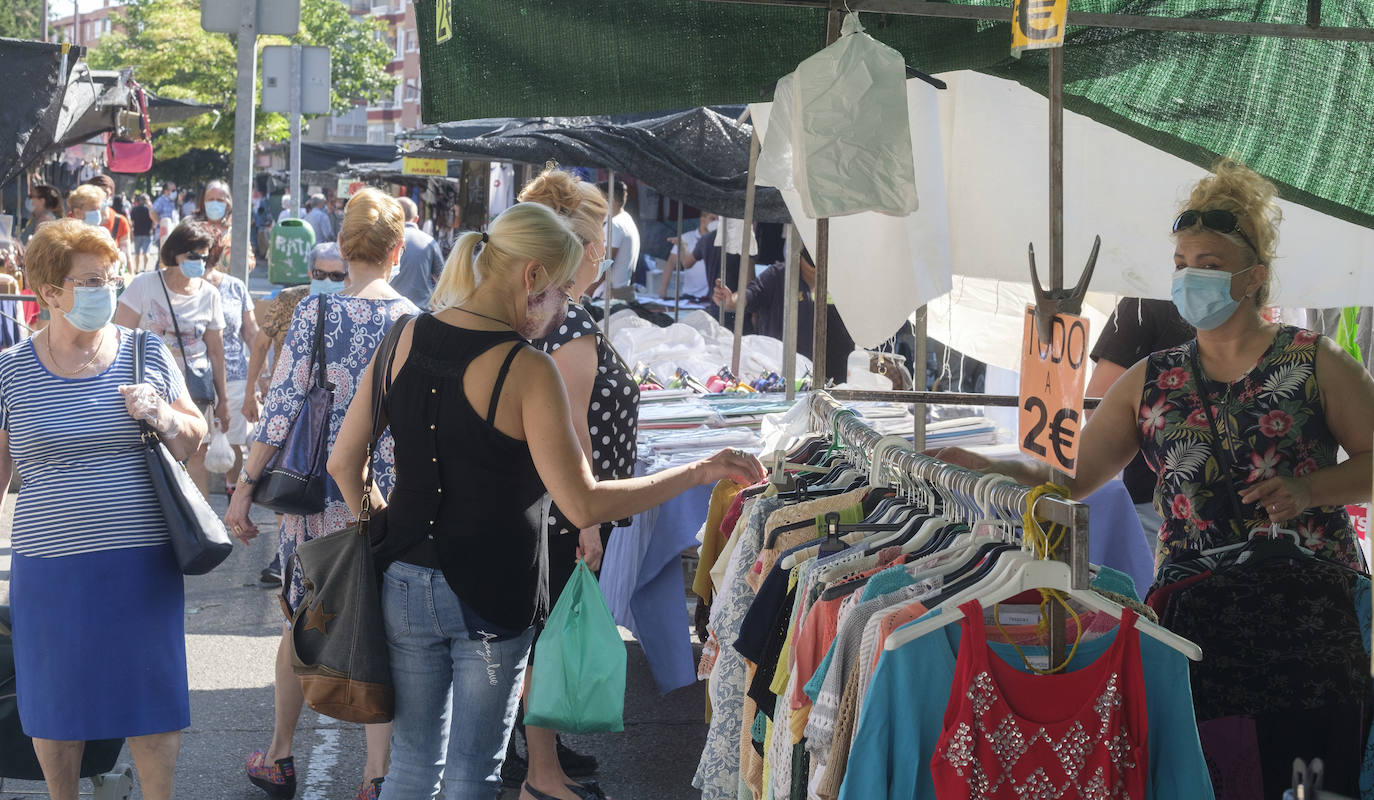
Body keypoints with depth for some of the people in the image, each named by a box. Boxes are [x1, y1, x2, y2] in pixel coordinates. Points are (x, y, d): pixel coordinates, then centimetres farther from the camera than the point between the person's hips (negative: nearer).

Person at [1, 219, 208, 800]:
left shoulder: (147, 354, 3)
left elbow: (193, 439, 10)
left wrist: (162, 416, -10)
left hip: (142, 561, 1)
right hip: (52, 565, -1)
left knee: (154, 694, 7)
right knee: (55, 704, 10)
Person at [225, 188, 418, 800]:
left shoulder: (316, 310, -6)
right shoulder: (415, 323, -4)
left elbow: (283, 405, -8)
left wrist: (246, 485, -2)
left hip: (315, 493, 0)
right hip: (388, 499, 0)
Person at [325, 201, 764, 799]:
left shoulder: (404, 340, 0)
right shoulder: (527, 369, -17)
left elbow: (344, 464, 4)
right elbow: (584, 505, -21)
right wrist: (698, 474, -15)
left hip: (405, 586, 5)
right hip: (491, 597, -5)